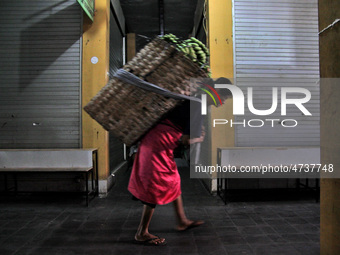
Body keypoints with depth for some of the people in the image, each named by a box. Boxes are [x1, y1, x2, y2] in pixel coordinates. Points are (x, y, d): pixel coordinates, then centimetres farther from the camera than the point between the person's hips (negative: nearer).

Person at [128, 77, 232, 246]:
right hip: (158, 144, -10)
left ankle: (182, 221, 33)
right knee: (155, 188, -1)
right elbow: (186, 140, -19)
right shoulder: (198, 108, -18)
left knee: (173, 181, 18)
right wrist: (198, 139, 1)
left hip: (155, 140, 10)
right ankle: (142, 234, 11)